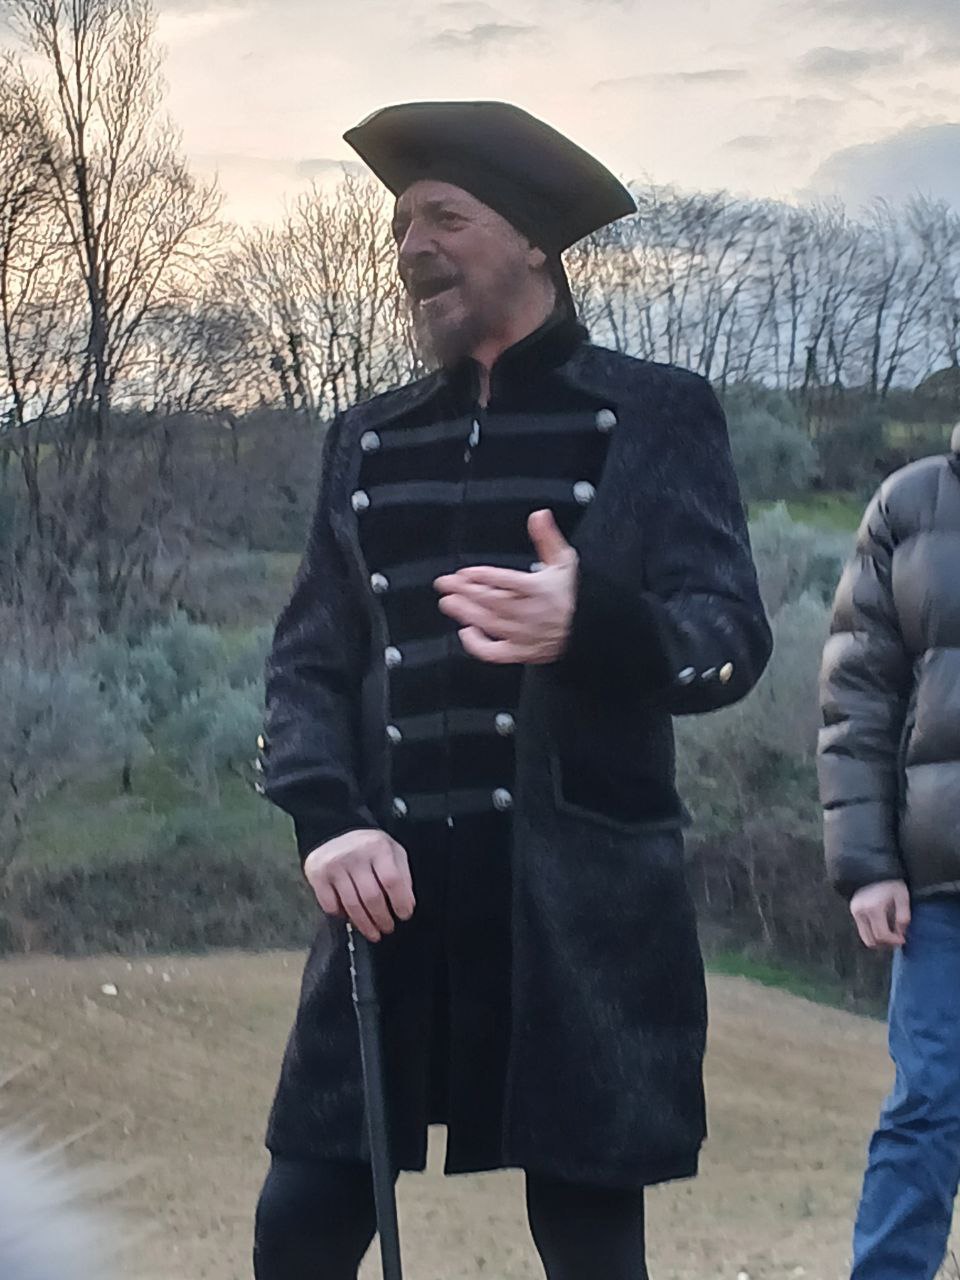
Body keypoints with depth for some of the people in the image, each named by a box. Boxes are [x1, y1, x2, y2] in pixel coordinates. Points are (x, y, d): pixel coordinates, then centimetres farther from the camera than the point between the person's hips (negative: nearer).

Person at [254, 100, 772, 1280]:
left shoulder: (655, 415, 2)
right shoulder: (368, 440, 15)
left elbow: (732, 639, -7)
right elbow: (309, 656, 13)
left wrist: (592, 621, -29)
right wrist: (327, 820, -7)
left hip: (581, 899, -3)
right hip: (396, 888, 4)